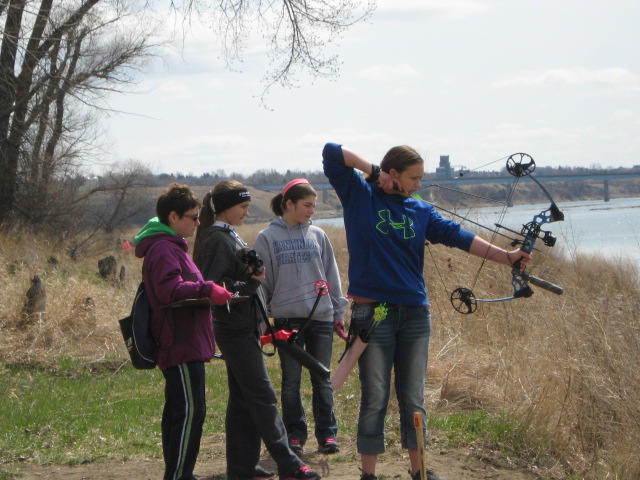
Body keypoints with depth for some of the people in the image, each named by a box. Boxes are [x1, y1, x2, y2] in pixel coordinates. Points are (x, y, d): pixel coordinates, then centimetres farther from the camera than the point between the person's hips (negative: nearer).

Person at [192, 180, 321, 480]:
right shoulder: (217, 239, -14)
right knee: (262, 396, -8)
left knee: (243, 399, 11)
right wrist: (250, 284, -19)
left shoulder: (229, 237, 17)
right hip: (235, 330, -10)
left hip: (243, 329, 10)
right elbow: (214, 287, -21)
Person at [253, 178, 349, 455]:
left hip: (321, 317, 2)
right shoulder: (268, 238, 2)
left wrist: (339, 312, 11)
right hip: (287, 318, -2)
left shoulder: (317, 235, 8)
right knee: (291, 381, 4)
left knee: (322, 379, 4)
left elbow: (332, 276, 13)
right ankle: (294, 435, 12)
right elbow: (261, 280, 4)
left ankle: (327, 433, 11)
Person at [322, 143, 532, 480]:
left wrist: (506, 256, -7)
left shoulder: (420, 211, 10)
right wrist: (373, 171, -7)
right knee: (374, 397, -1)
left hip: (415, 313, 4)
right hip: (373, 311, -4)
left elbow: (457, 236, 2)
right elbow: (332, 153, -7)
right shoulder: (360, 196, 0)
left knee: (413, 398, 9)